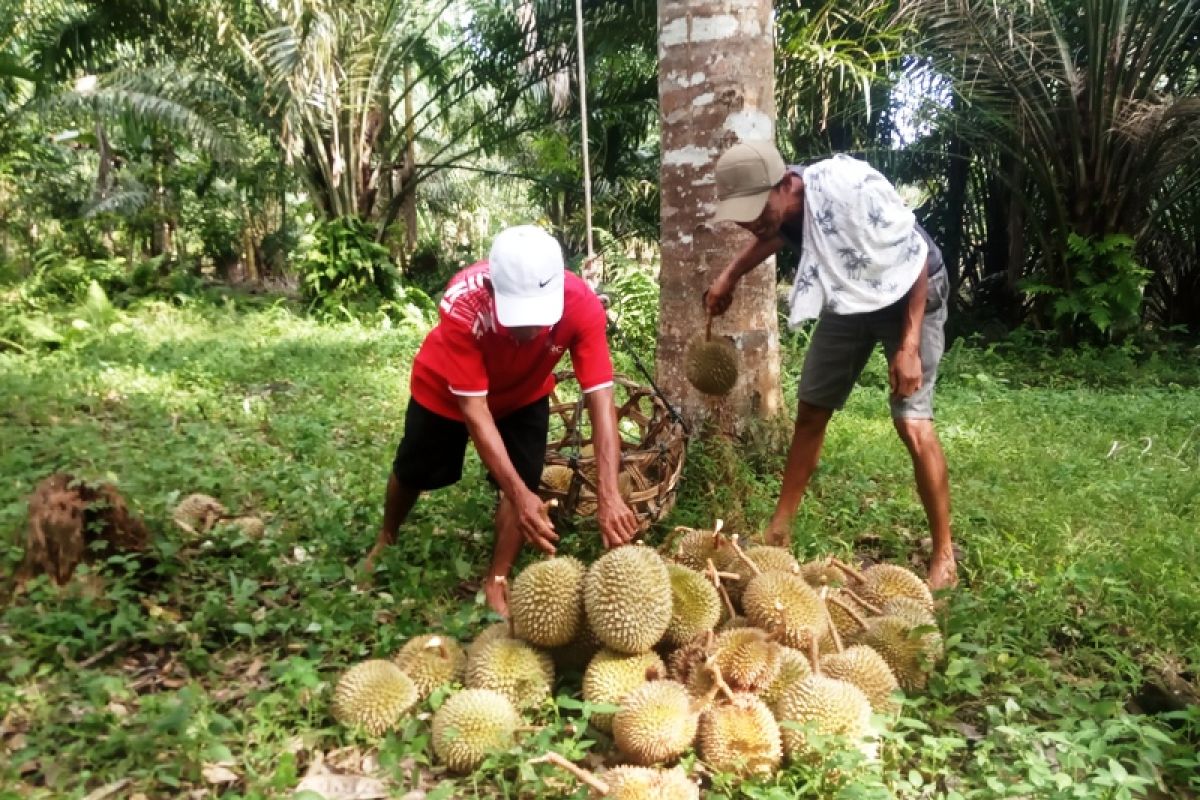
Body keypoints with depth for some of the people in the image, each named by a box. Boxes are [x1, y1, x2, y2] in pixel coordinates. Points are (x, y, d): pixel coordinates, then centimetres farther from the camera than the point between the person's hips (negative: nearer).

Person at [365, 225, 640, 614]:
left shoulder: (582, 305, -39)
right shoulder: (463, 304, -44)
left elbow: (601, 399, -40)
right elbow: (474, 409, -40)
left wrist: (608, 495, -50)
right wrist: (518, 494, -48)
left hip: (523, 394, 1)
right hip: (446, 389, -1)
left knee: (524, 481, -10)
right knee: (414, 472, 17)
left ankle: (495, 583, 14)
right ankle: (386, 540, 49)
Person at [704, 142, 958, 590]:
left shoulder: (854, 190, -36)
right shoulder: (777, 208, -17)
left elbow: (918, 261, -23)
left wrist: (909, 345, -25)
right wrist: (729, 276, 8)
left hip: (911, 295, -6)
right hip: (847, 299, 6)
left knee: (912, 423, -16)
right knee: (810, 412, 6)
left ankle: (944, 557, -1)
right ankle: (778, 530, 19)